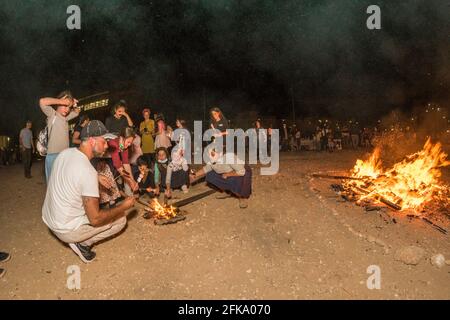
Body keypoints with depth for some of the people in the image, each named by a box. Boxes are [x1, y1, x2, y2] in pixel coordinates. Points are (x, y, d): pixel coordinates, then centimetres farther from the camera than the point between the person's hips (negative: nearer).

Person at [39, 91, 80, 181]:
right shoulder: (52, 114, -3)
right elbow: (42, 102, -20)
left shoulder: (66, 118, 15)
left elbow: (77, 112, 31)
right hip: (53, 156, -7)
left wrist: (74, 104, 10)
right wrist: (61, 101, -12)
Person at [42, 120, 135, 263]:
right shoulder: (88, 171, -29)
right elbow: (95, 219, -26)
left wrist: (96, 178, 9)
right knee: (121, 218, 2)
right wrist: (124, 206, -14)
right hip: (67, 231, -8)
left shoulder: (65, 153, -5)